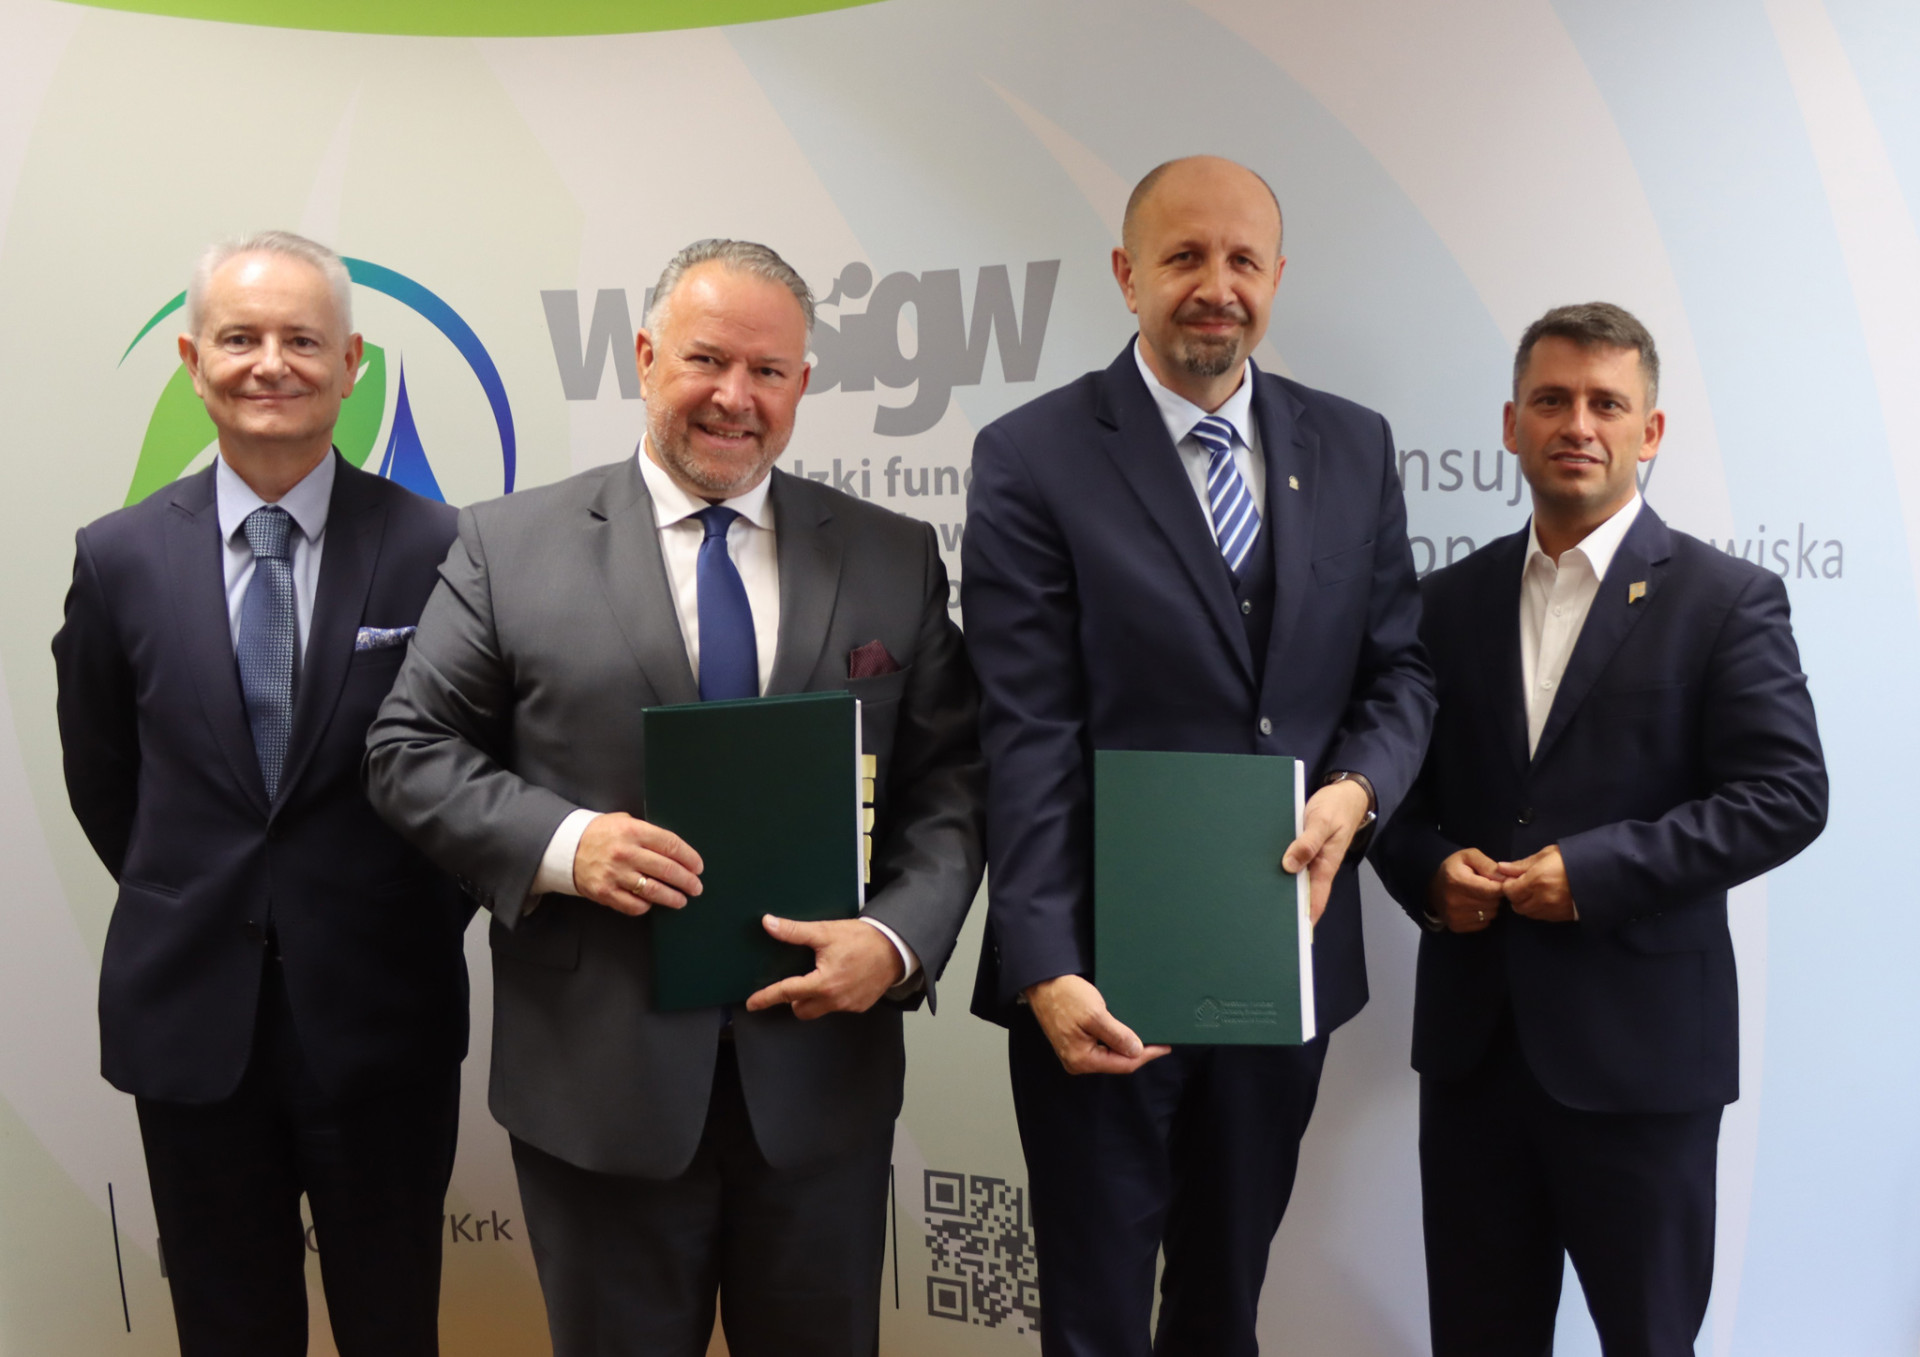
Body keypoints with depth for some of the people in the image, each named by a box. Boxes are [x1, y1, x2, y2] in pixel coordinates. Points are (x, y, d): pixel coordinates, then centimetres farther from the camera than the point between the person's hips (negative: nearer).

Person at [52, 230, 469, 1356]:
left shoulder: (437, 548, -8)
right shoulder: (121, 557, -1)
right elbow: (102, 778, 11)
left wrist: (423, 919, 3)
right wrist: (188, 909, 11)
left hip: (381, 1011, -1)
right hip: (190, 1014, 2)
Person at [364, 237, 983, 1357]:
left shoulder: (897, 559, 4)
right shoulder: (510, 546, 0)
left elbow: (950, 783, 3)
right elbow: (413, 750, 0)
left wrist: (898, 939, -14)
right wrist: (561, 842, -17)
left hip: (824, 1065, 2)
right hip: (600, 1074, -1)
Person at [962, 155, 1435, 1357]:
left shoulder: (1353, 448, 5)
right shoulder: (1034, 459, -9)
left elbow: (1399, 670, 8)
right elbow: (1029, 739, -14)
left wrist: (1355, 792, -13)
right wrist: (1048, 970, -21)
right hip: (1108, 968, -4)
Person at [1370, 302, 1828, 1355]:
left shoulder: (1727, 599, -3)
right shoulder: (1452, 599, 10)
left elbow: (1786, 794, -10)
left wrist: (1597, 871, -18)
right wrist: (1428, 870, -8)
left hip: (1637, 1044, -4)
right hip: (1473, 1035, 4)